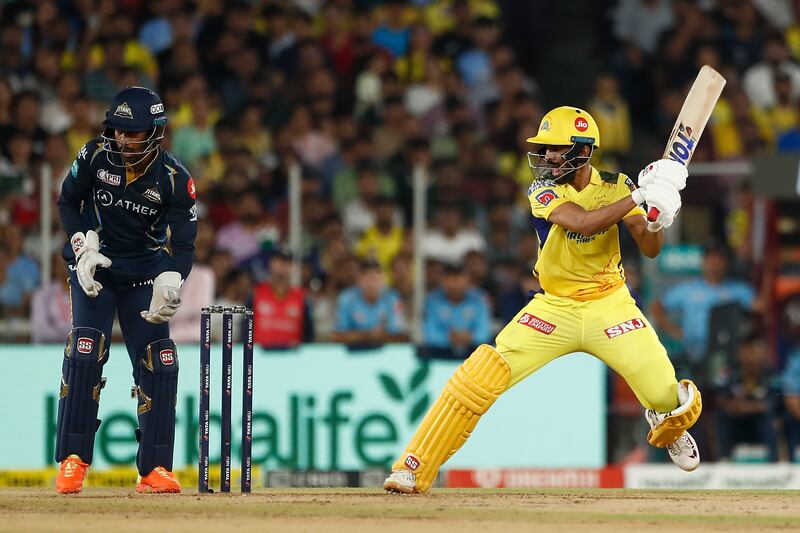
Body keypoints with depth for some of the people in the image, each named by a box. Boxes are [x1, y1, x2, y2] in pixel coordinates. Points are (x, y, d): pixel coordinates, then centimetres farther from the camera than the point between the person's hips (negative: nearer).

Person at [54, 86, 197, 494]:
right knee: (85, 350, -18)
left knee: (158, 364, -8)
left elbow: (184, 243, -15)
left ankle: (154, 469, 0)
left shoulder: (174, 178, -14)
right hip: (94, 265, -1)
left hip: (144, 274, 1)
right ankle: (73, 461, -15)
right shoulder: (95, 156, -11)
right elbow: (68, 203, 3)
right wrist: (84, 248, -11)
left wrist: (167, 286, -33)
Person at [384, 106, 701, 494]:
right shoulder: (543, 190, -11)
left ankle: (669, 425, 32)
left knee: (668, 399, -10)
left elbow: (650, 249, -10)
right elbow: (582, 222, -30)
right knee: (479, 377, -17)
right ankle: (413, 469, -8)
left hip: (609, 305, 1)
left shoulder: (615, 187, -5)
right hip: (554, 308, -1)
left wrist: (655, 222, -32)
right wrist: (638, 197, -36)